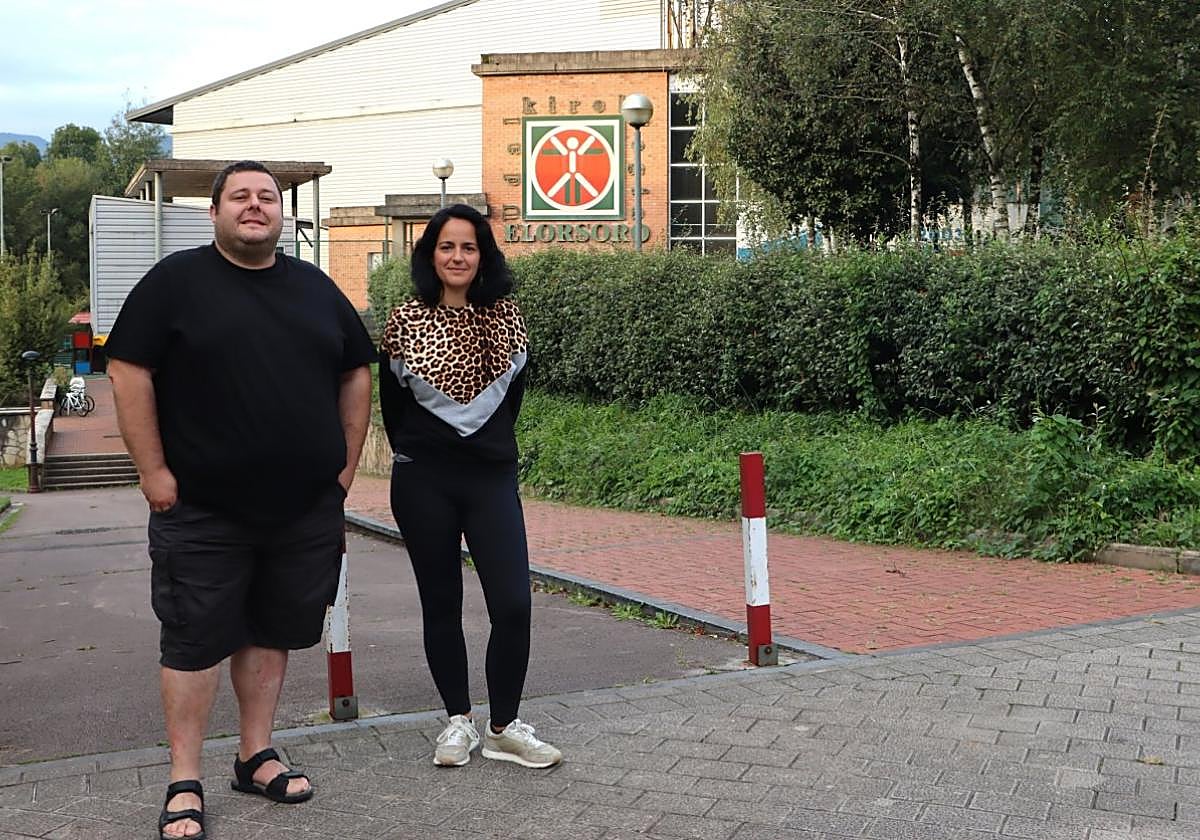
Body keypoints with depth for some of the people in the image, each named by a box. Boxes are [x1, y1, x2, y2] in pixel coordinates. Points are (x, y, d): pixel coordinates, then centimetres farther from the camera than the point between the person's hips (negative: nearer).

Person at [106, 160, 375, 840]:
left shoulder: (316, 288, 10)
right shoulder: (177, 281, -2)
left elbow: (356, 375, 16)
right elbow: (130, 371, -6)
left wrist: (346, 465, 9)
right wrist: (154, 470, -11)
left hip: (306, 508, 4)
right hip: (202, 510, -4)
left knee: (272, 632, 13)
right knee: (195, 640, 1)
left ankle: (257, 756, 27)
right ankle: (186, 784, 11)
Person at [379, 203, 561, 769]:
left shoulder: (505, 316, 3)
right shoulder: (406, 320, -2)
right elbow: (391, 398, 8)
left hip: (492, 478, 1)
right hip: (424, 484, -1)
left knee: (513, 603, -8)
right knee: (441, 605, 7)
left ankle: (504, 727, 7)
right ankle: (458, 721, 22)